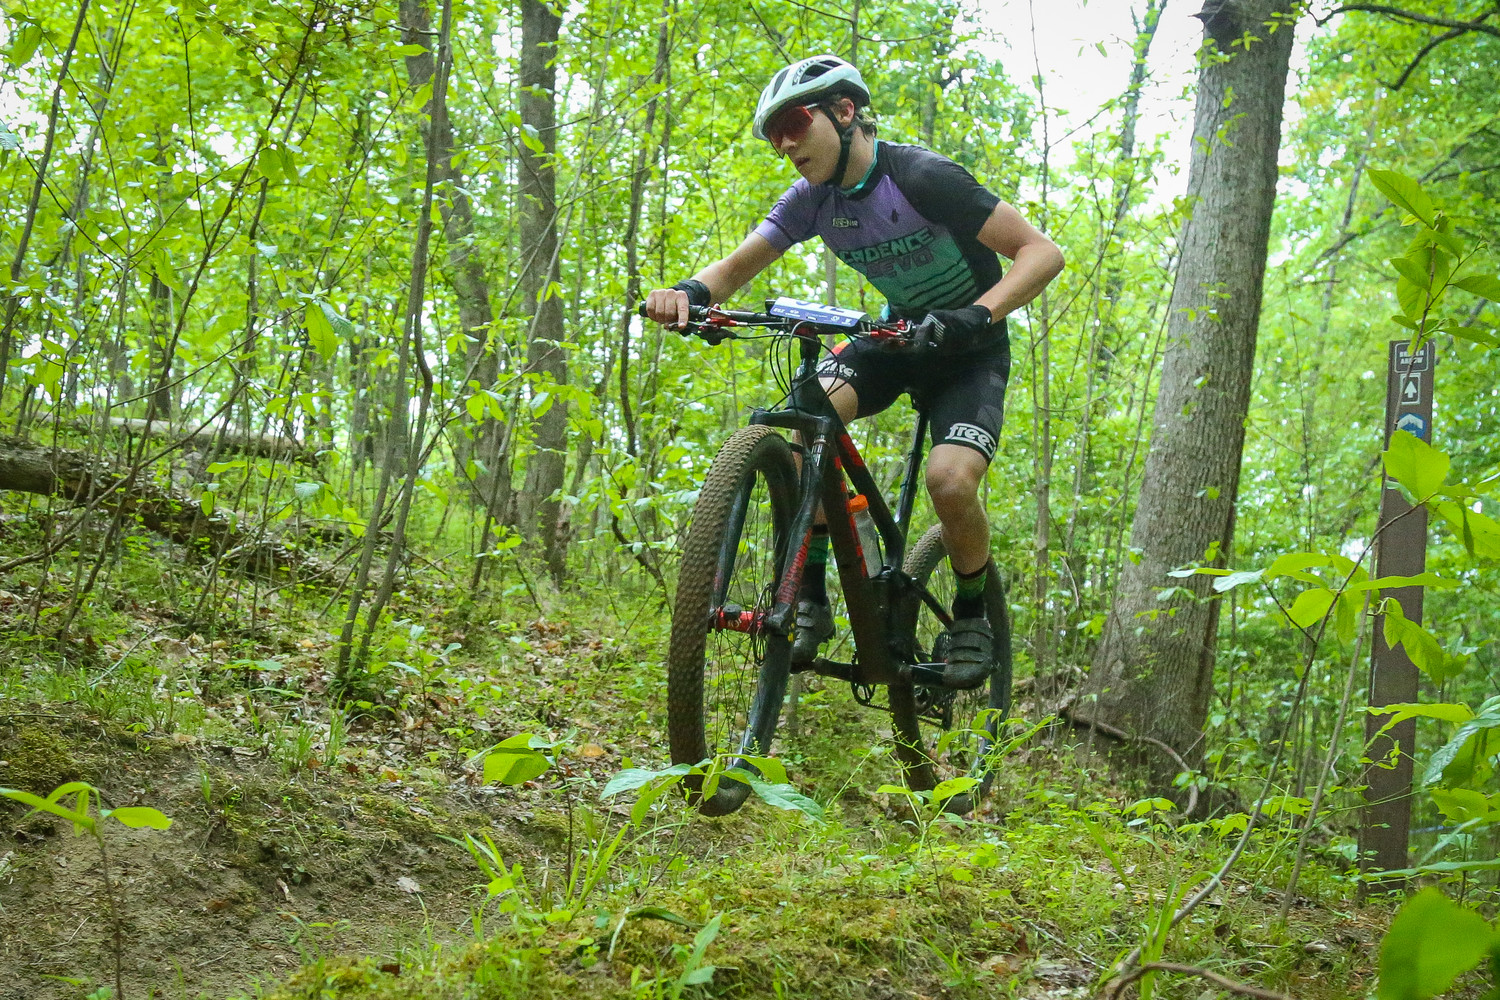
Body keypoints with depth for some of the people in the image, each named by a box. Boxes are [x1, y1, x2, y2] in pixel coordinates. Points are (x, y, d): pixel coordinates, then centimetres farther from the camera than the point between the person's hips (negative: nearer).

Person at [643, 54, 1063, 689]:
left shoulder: (921, 178, -26)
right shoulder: (814, 200, -7)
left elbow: (1041, 252, -27)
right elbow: (737, 266, -5)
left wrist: (978, 315, -44)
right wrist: (689, 292, -29)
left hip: (969, 349, -5)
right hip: (899, 333, 5)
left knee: (950, 480, -29)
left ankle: (971, 616, 1)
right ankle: (811, 600, -13)